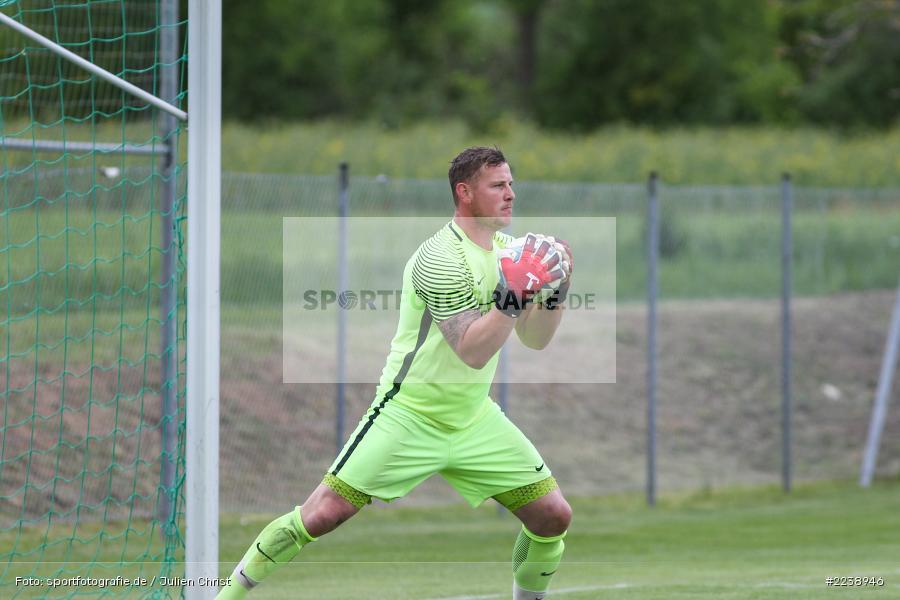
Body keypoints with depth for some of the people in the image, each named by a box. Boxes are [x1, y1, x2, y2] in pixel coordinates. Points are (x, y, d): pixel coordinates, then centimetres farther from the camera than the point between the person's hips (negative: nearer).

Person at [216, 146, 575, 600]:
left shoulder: (508, 250, 6)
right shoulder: (441, 257, -20)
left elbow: (535, 339, 9)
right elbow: (471, 351, -26)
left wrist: (555, 292, -7)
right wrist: (513, 296, -34)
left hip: (475, 421, 7)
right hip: (409, 418, -7)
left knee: (553, 516, -1)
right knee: (321, 515, -13)